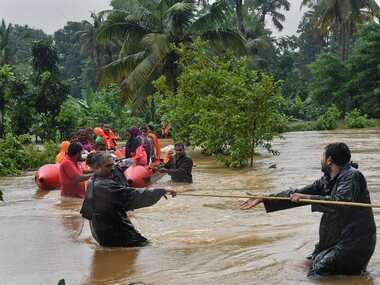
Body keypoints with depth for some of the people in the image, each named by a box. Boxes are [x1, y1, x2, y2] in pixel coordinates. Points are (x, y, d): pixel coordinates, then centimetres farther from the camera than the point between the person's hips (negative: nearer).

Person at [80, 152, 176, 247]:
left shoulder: (92, 182, 7)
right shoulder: (105, 185, -25)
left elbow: (86, 212, 20)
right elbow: (133, 196, -32)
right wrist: (162, 191, -31)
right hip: (114, 237, -10)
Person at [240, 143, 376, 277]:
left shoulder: (352, 176, -16)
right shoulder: (327, 180, 8)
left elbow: (342, 201, -33)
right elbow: (297, 195, 10)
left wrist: (307, 198, -29)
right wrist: (263, 199, 7)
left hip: (354, 243, -8)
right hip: (337, 240, 8)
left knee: (318, 272, -16)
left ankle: (357, 267, 2)